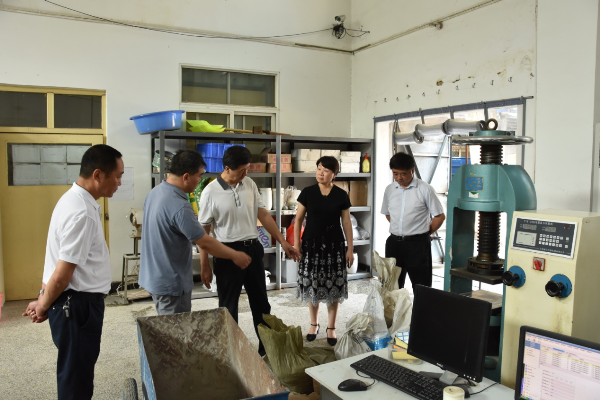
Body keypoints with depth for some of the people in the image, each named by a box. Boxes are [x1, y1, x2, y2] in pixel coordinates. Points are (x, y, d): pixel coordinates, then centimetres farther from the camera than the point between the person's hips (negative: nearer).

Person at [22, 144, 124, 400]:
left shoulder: (77, 200, 8)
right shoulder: (82, 213, -25)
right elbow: (62, 275, -22)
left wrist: (44, 300, 17)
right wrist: (43, 306, -6)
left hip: (77, 302, 9)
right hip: (77, 304, -9)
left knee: (79, 372, 24)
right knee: (75, 377, 7)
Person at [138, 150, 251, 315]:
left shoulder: (155, 192, 1)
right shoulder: (179, 207, -28)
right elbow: (205, 242, -24)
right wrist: (235, 256, -10)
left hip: (153, 275, 9)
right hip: (171, 283, -9)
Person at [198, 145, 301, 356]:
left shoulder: (249, 184, 2)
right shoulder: (211, 192, -12)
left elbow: (264, 215, 7)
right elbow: (203, 231, -7)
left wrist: (283, 242, 4)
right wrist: (204, 266, -7)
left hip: (253, 249, 5)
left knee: (261, 303, 16)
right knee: (228, 307, 9)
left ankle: (267, 347, 33)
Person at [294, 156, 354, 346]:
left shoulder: (341, 195, -2)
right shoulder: (307, 192, -2)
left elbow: (346, 223, 2)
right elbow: (298, 219, 2)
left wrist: (350, 248, 0)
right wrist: (296, 243, -3)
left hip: (334, 244, 0)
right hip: (311, 243, 0)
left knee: (333, 285, 4)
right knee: (311, 284, 7)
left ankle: (331, 327, 19)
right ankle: (314, 324, 27)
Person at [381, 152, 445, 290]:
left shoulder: (425, 189, -8)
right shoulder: (390, 189, 5)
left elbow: (440, 216, -4)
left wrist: (423, 233, -2)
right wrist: (400, 228, 9)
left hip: (417, 243, -4)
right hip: (394, 242, 5)